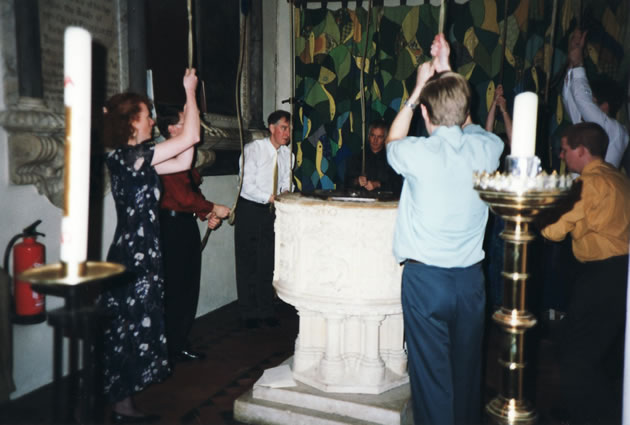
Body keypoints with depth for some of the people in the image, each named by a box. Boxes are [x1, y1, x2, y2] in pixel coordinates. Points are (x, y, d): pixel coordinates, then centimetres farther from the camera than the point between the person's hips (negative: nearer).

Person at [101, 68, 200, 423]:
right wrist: (190, 91, -6)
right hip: (133, 258, -10)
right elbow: (190, 138, -16)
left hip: (141, 257, 10)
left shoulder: (133, 159, 11)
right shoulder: (127, 155, -16)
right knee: (131, 331, 1)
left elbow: (182, 163, 13)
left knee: (133, 332, 15)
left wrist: (189, 114, 12)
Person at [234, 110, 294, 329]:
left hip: (272, 211, 4)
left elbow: (287, 182, 10)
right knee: (247, 262, 3)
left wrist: (286, 194, -11)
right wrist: (270, 197, -25)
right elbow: (247, 185, -17)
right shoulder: (253, 149, -11)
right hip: (249, 210, -4)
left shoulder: (287, 153, 5)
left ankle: (266, 311, 21)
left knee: (268, 261, 9)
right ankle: (248, 313, 16)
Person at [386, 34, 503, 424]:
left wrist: (418, 88, 12)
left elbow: (392, 142, 10)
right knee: (467, 370, 18)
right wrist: (447, 72, 24)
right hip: (470, 277, 4)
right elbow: (466, 122, 19)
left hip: (425, 277, -4)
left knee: (432, 375, 7)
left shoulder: (417, 153, -15)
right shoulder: (486, 148, -5)